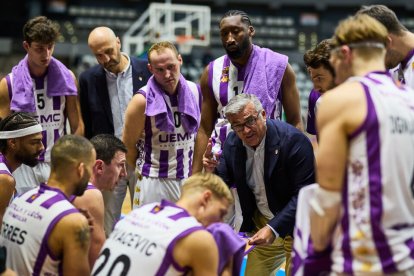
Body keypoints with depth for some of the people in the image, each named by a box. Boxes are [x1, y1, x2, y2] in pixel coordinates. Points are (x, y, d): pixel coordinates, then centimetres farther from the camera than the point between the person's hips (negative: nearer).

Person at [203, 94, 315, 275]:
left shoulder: (293, 140, -22)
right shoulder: (232, 143, -5)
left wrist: (274, 229, -29)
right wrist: (211, 172, -19)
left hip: (293, 226, -5)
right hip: (260, 224, 5)